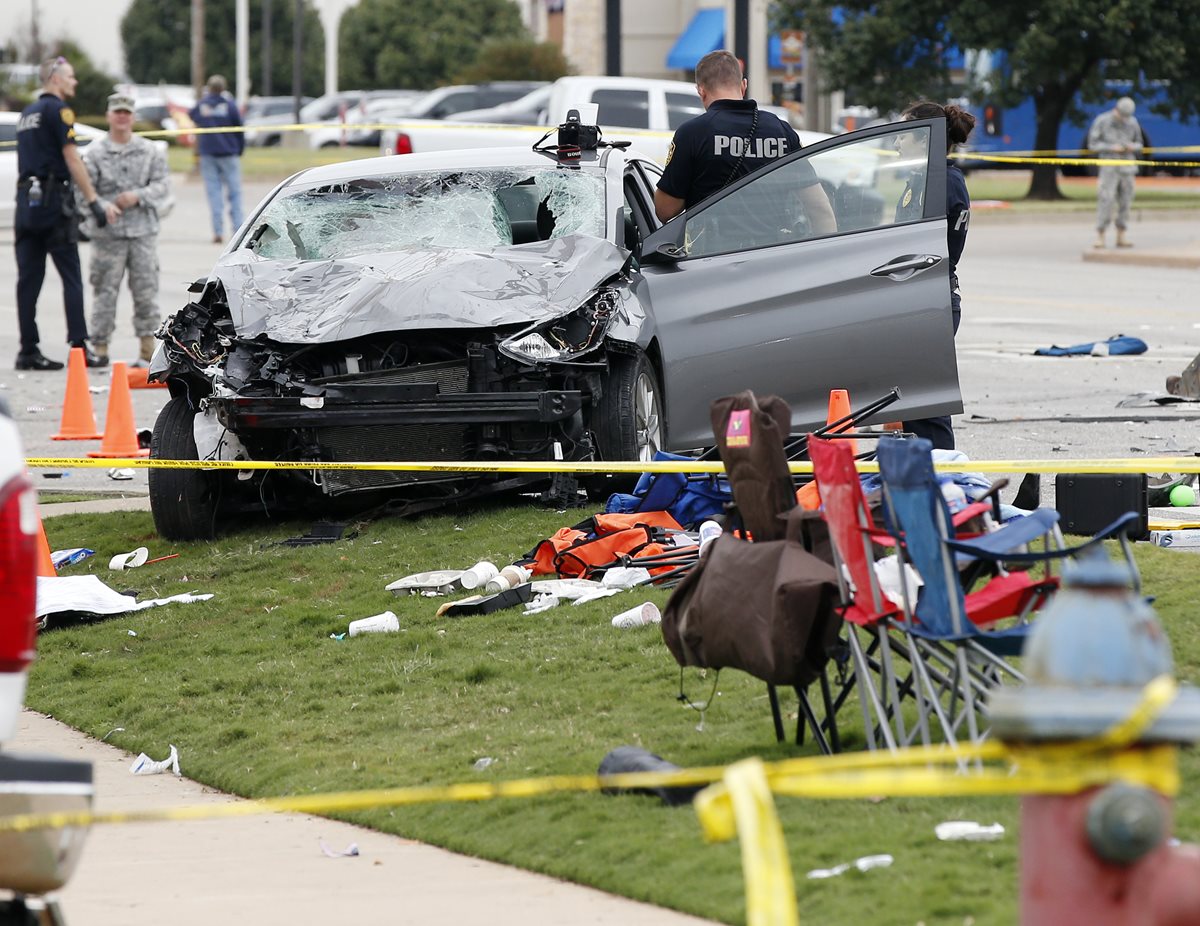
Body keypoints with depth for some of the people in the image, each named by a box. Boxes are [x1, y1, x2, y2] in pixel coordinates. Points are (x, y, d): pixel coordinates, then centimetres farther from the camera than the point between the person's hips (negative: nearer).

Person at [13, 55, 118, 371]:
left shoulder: (28, 113, 18)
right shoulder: (57, 109, -7)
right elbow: (72, 159, -13)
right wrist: (94, 203, -13)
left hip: (26, 199, 8)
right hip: (53, 199, -8)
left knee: (28, 279, 5)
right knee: (71, 277, -4)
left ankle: (28, 350, 4)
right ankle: (79, 347, -7)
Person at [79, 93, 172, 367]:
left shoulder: (149, 152, 9)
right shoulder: (94, 154, 2)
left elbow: (162, 185, 3)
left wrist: (137, 196, -12)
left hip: (143, 232, 2)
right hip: (108, 234, -2)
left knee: (146, 290, 2)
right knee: (105, 291, -2)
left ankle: (148, 348, 8)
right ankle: (100, 347, 4)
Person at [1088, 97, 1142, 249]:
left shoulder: (1132, 123, 6)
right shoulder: (1102, 121, -5)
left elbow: (1139, 144, 14)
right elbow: (1093, 144, -4)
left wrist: (1132, 147, -10)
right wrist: (1112, 148, -17)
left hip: (1127, 167, 4)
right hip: (1109, 167, -4)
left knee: (1125, 202, 4)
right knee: (1106, 201, -12)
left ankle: (1121, 237, 11)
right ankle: (1100, 237, -11)